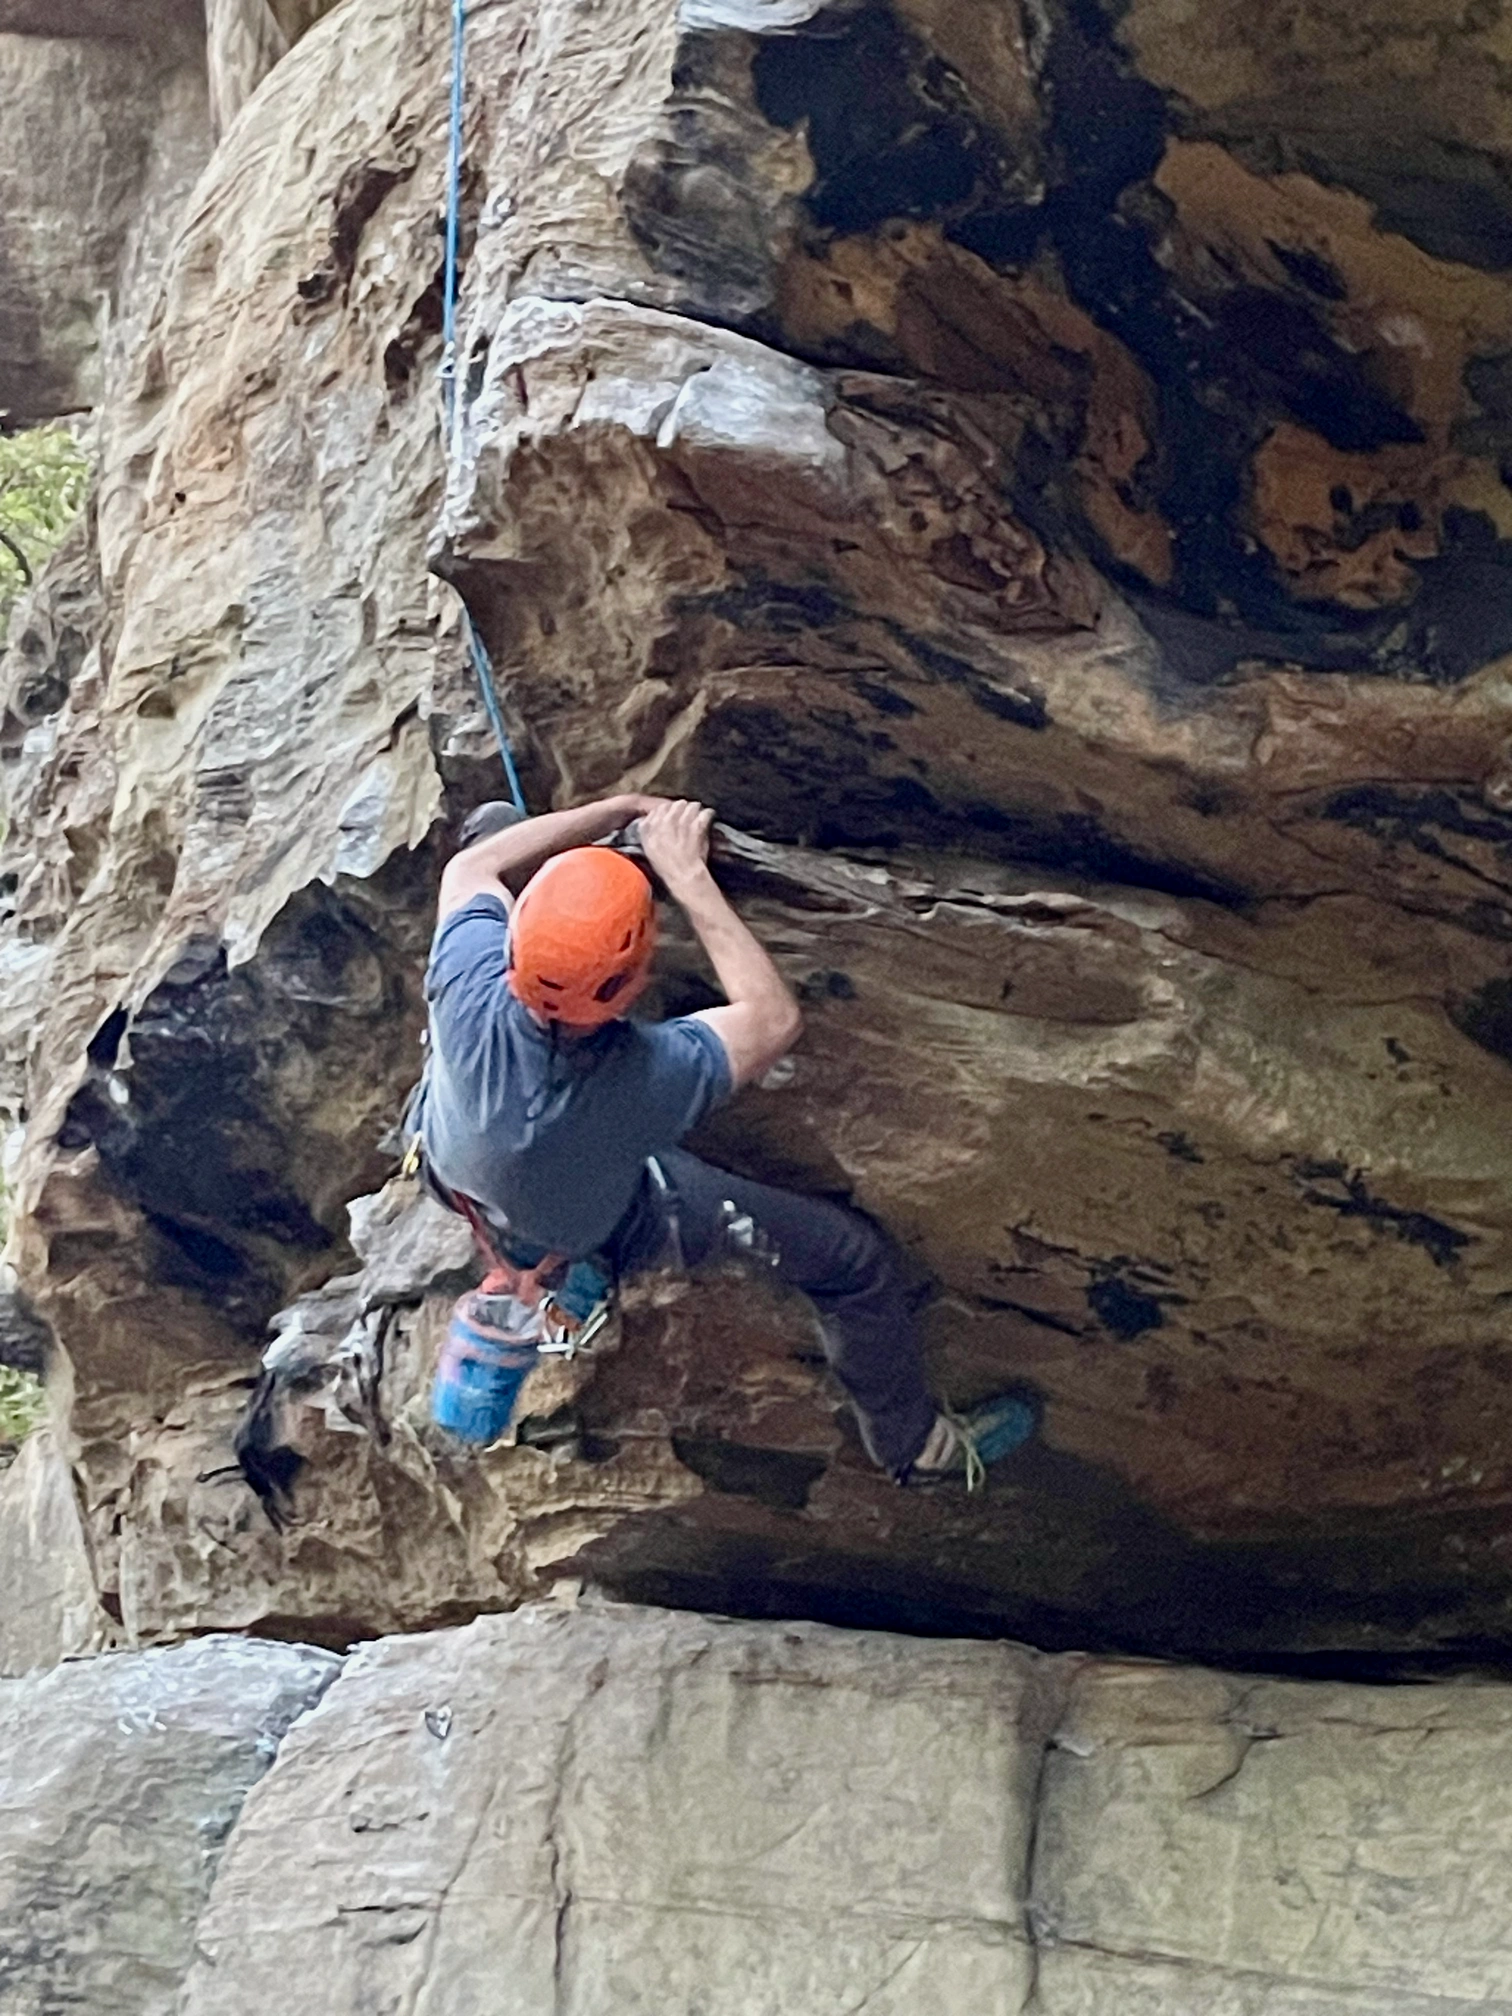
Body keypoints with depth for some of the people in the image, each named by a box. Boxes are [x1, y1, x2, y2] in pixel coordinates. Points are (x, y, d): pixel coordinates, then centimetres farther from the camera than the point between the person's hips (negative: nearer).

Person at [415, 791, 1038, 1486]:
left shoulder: (470, 996, -42)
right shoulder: (649, 1078, -48)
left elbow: (472, 869, -19)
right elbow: (774, 1018, -28)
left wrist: (619, 807, -19)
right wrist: (689, 876, -30)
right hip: (599, 1229, -4)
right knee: (853, 1255, 9)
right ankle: (913, 1443, 32)